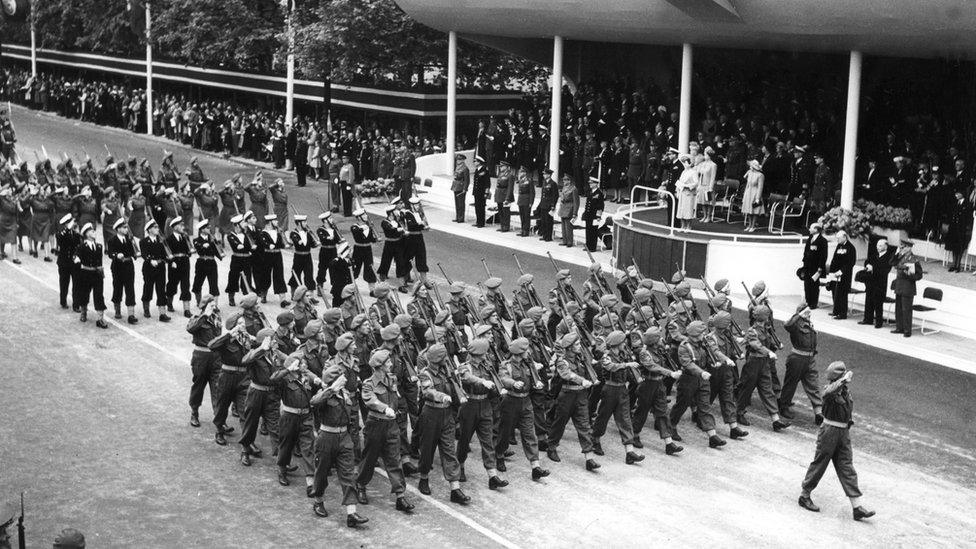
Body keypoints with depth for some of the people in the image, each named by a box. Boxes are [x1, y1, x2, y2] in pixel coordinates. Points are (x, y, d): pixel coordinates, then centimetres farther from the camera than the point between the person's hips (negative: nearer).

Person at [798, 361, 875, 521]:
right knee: (819, 464, 5)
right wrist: (845, 380, -48)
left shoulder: (845, 390, 6)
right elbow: (830, 392, -44)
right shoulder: (830, 390, -17)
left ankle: (857, 507, 3)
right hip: (830, 431, -7)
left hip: (844, 433, 7)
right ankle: (804, 496, 23)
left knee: (847, 469, 5)